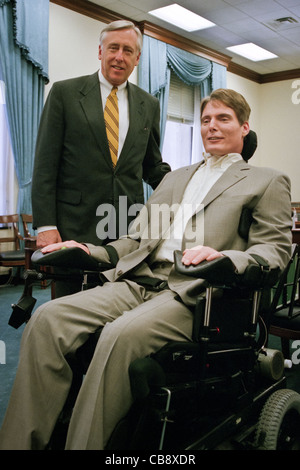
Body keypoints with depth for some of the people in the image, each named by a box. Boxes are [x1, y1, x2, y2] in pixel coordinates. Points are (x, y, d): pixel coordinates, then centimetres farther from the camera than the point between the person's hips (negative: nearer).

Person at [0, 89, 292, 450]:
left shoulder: (268, 182, 14)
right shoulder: (175, 177, 30)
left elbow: (275, 250, 2)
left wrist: (223, 257, -19)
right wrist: (91, 251, 8)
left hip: (194, 292, -5)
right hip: (138, 281, 6)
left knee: (120, 334, -34)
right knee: (48, 318, -18)